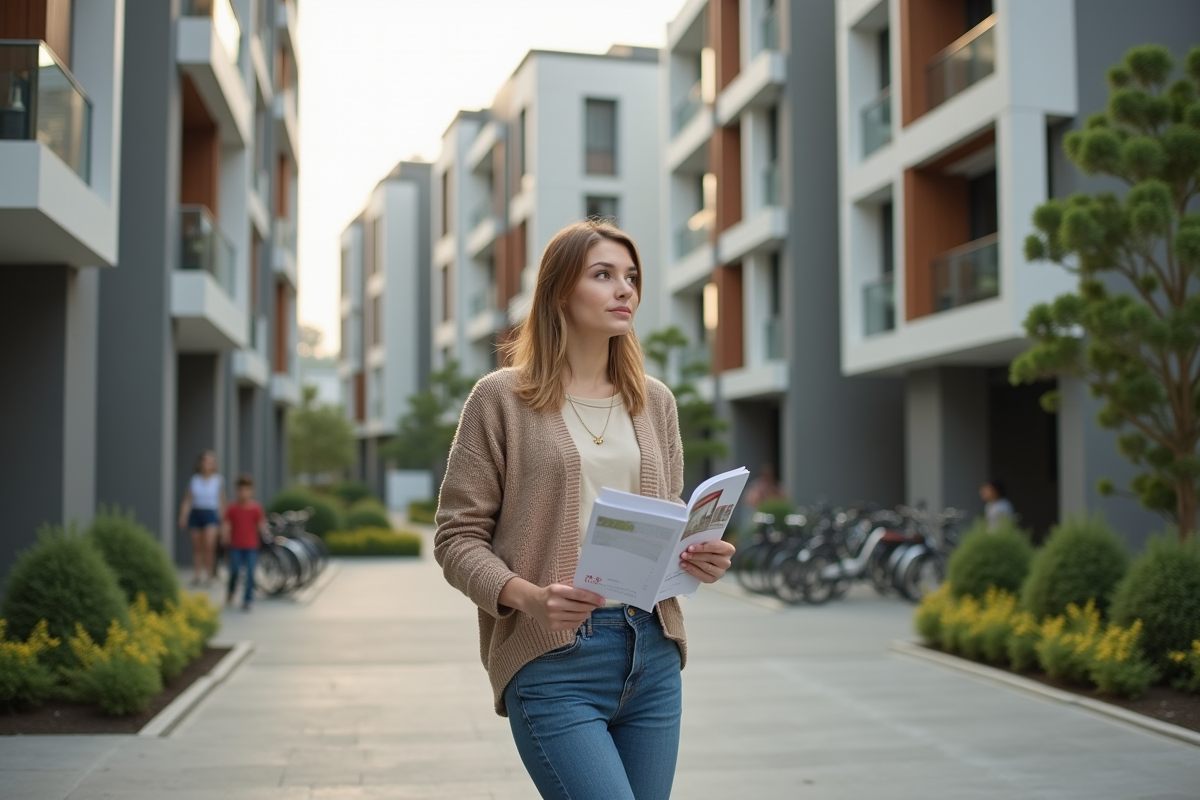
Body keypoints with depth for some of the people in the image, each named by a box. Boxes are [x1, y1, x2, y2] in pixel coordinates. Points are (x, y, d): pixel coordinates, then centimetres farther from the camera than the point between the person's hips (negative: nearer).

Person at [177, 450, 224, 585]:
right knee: (197, 547, 6)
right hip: (195, 513, 2)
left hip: (211, 514, -2)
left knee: (209, 544, -17)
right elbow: (187, 501, 6)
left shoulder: (217, 481, 4)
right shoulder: (194, 480, 7)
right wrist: (183, 517, -4)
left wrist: (222, 519, 5)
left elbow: (221, 502, 7)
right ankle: (197, 575, 13)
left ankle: (209, 574, -7)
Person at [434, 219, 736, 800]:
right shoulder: (501, 398, -1)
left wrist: (700, 556, -2)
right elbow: (457, 538, -3)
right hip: (553, 661, -5)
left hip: (652, 654, 6)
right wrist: (527, 596, -20)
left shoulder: (654, 402, 13)